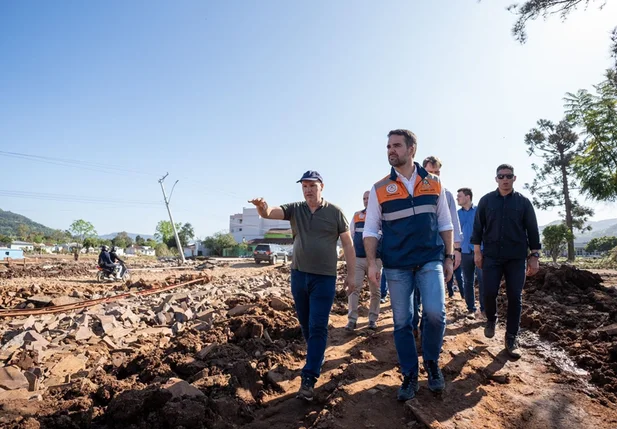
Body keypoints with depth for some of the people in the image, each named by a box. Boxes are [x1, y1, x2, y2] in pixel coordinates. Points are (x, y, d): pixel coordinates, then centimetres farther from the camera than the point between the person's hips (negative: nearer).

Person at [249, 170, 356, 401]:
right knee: (306, 324, 16)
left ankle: (309, 378, 0)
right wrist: (262, 206, -38)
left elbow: (348, 244, 0)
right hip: (299, 275, 4)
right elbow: (270, 213, -13)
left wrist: (351, 274, -3)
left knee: (318, 327, -5)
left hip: (324, 277, -3)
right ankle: (317, 358, 39)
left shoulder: (335, 212, -3)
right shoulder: (294, 209, 3)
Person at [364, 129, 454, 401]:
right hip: (396, 265, 0)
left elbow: (445, 223, 10)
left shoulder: (434, 183, 5)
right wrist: (372, 262, -9)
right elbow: (371, 229, 1)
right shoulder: (379, 189, 1)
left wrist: (449, 258, 7)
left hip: (431, 260, 0)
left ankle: (431, 362, 15)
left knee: (435, 313, -15)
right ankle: (409, 376, 24)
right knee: (401, 322, 5)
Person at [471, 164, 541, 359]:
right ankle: (491, 319, 25)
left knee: (515, 297, 1)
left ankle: (511, 338, 12)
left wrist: (534, 256, 2)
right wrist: (477, 251, 1)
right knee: (489, 292, -6)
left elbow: (532, 230, 6)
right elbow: (478, 226, 6)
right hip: (492, 256, 0)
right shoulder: (486, 200, 5)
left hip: (517, 257, 1)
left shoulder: (523, 202, 5)